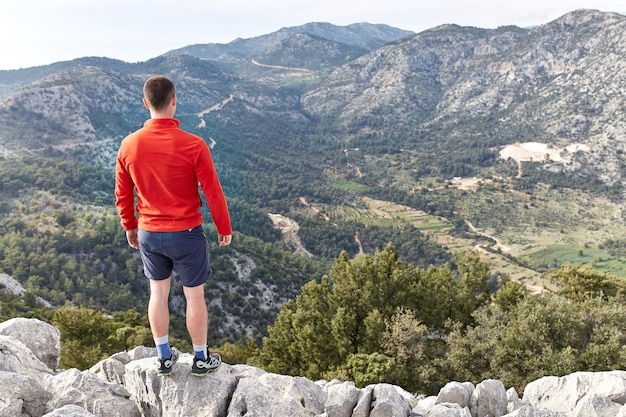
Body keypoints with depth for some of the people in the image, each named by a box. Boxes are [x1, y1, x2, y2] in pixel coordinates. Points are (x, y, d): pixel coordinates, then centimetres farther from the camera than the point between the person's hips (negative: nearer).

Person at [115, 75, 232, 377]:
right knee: (194, 296, 12)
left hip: (148, 234, 4)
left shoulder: (128, 145, -7)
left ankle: (164, 358, 32)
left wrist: (130, 227, 19)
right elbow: (213, 193, -13)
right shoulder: (193, 145, -19)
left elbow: (123, 195, 4)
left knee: (158, 293, 19)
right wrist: (224, 228, 1)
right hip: (186, 234, -3)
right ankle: (201, 360, 27)